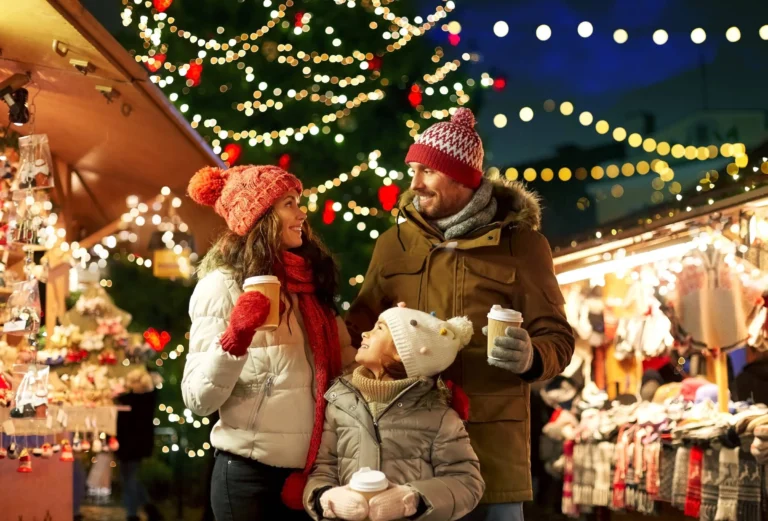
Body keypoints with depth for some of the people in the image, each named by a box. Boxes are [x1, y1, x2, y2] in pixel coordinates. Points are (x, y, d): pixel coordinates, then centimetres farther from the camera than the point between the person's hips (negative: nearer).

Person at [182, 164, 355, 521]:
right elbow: (199, 400, -14)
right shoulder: (223, 286, -8)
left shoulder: (309, 282, 10)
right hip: (251, 476, -5)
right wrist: (235, 337, -27)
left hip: (313, 471, 6)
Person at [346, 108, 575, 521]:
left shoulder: (521, 243, 2)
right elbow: (360, 325, 17)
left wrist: (530, 357, -21)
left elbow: (557, 338, 1)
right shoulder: (394, 243, 10)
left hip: (491, 440, -2)